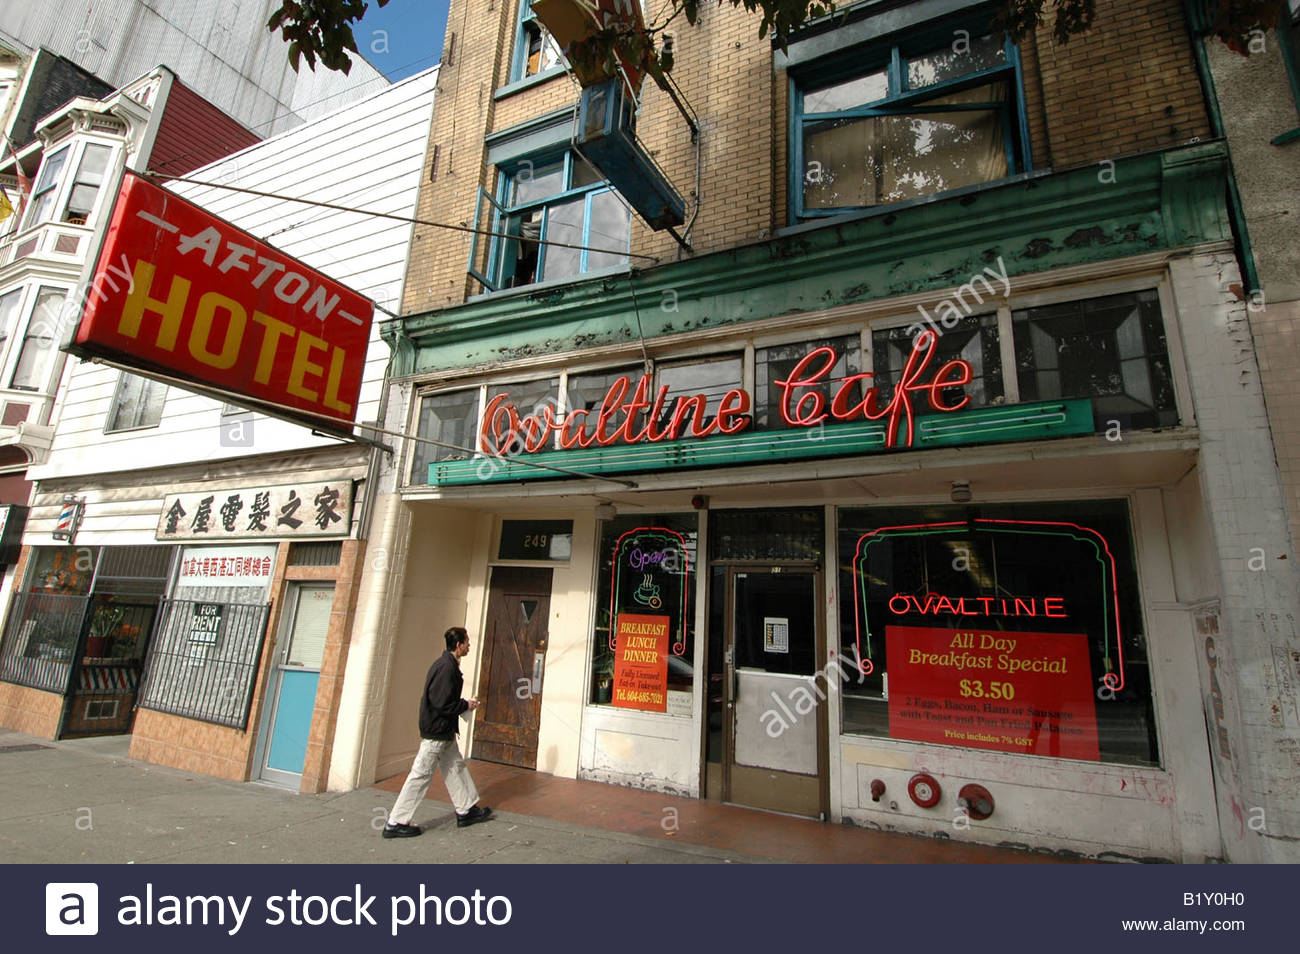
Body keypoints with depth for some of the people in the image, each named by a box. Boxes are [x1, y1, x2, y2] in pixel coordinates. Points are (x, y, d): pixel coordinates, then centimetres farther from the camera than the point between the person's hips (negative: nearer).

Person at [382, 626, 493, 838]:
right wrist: (466, 705, -14)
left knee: (456, 767, 17)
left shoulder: (449, 664, 8)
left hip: (445, 731, 11)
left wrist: (463, 703, 10)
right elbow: (442, 703, -26)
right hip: (436, 731, -11)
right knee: (422, 774, 0)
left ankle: (466, 810, 29)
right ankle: (395, 822, 11)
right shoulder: (446, 667, -24)